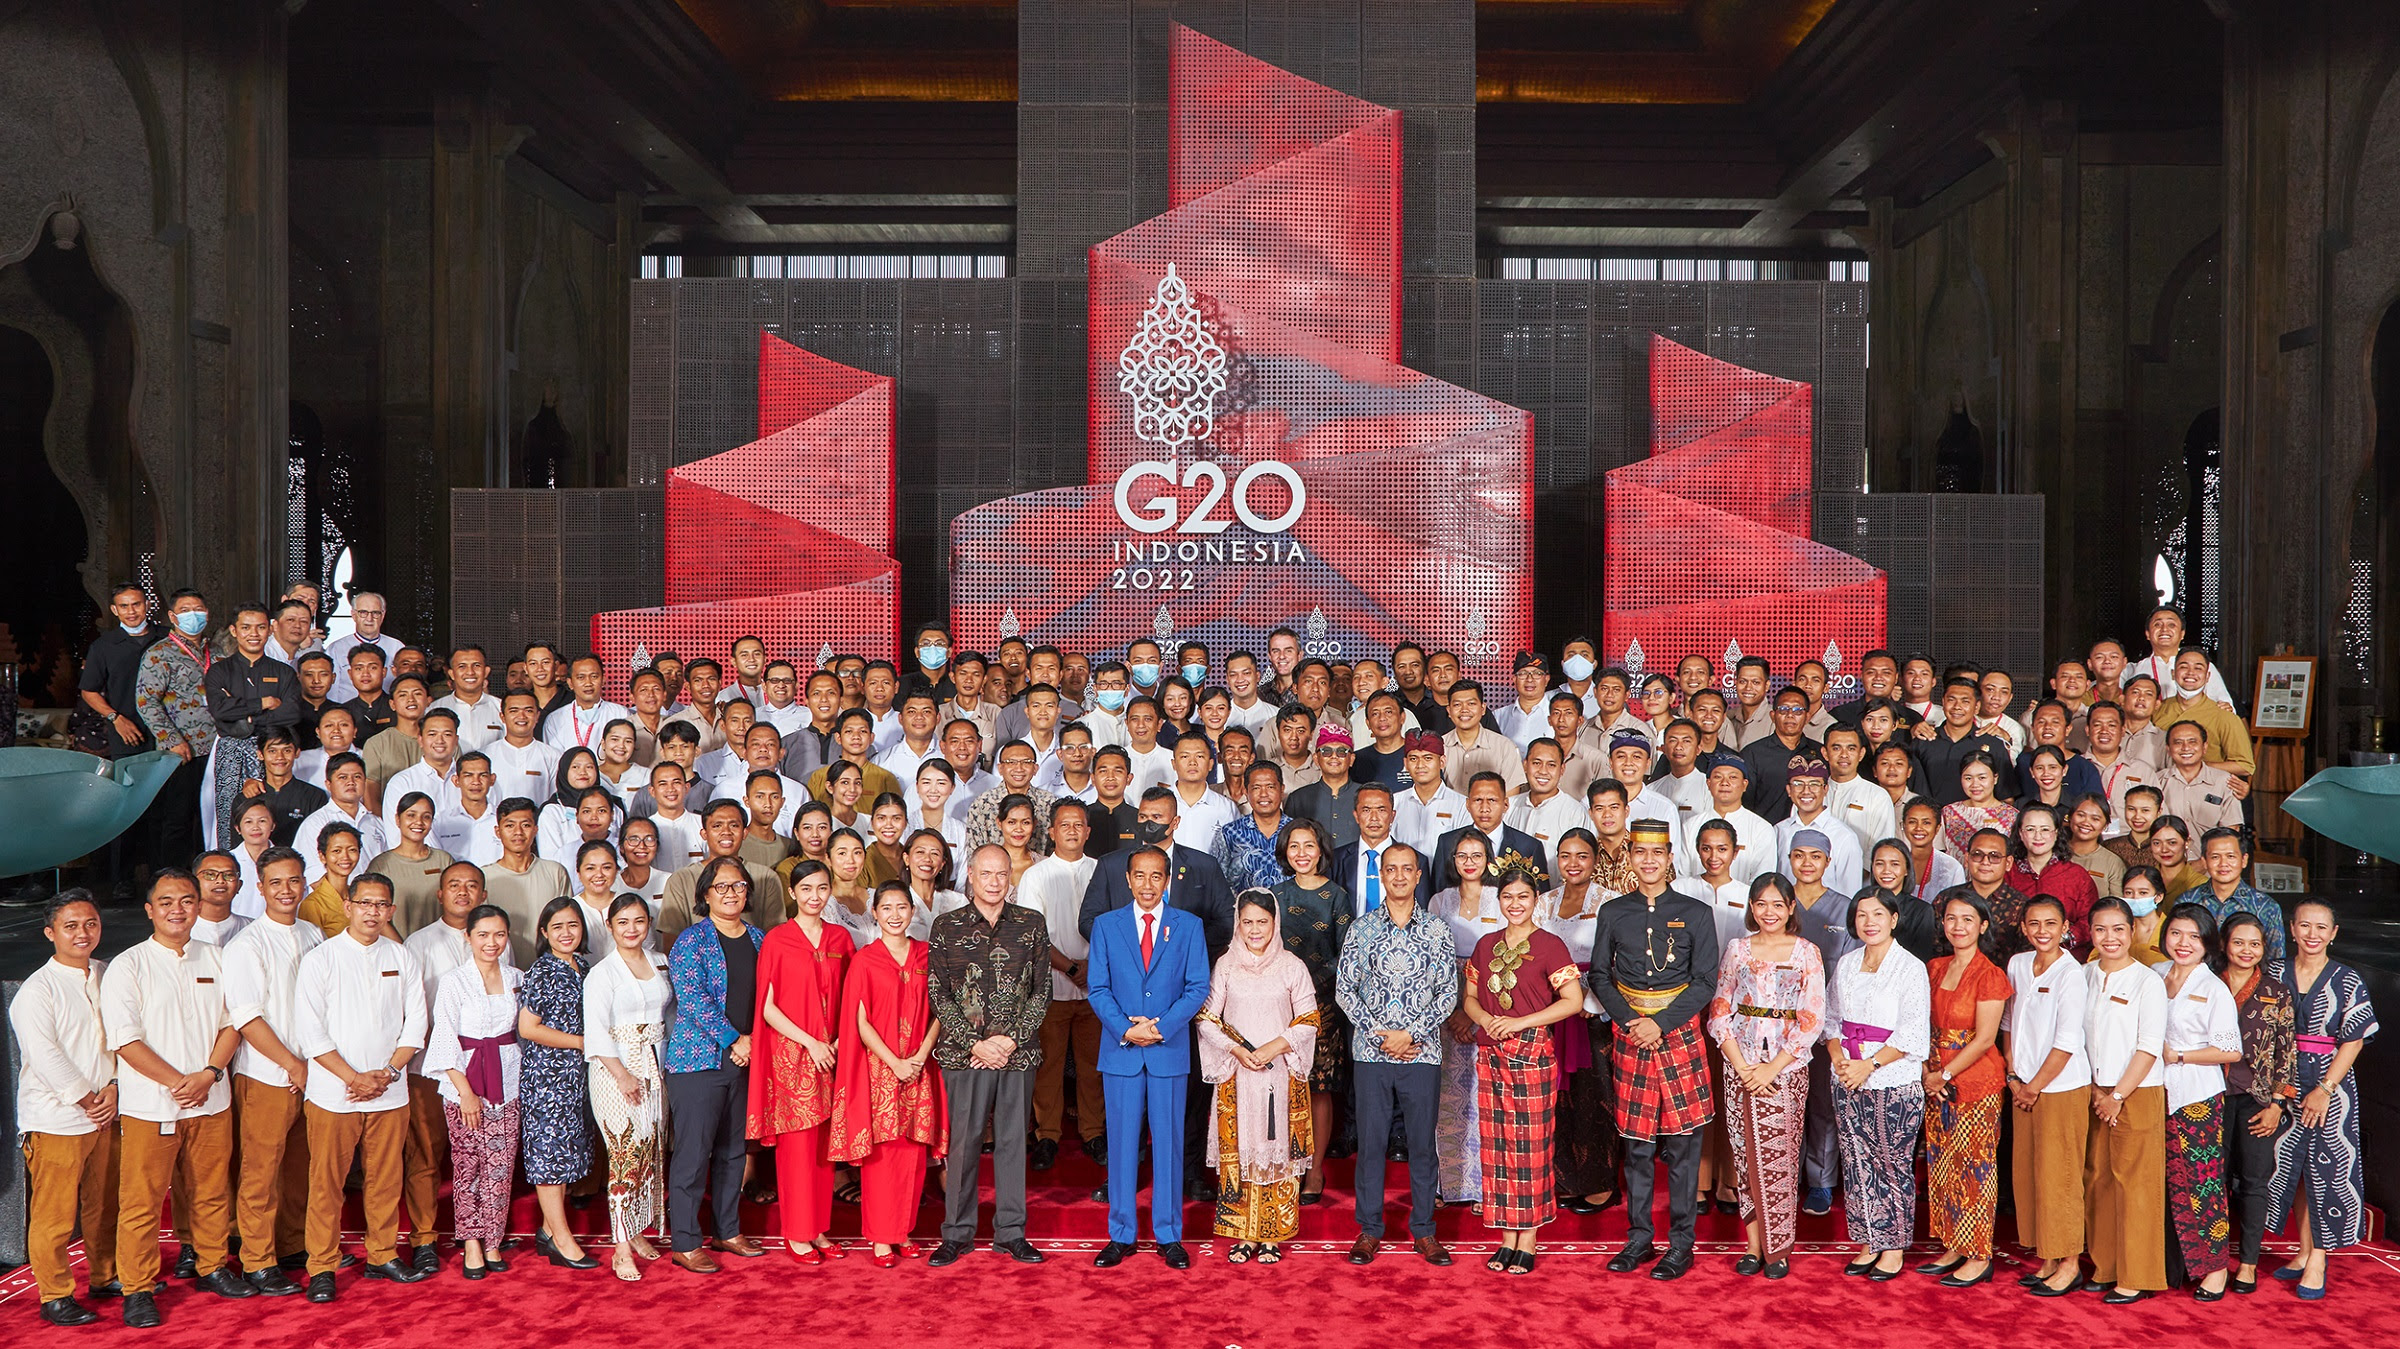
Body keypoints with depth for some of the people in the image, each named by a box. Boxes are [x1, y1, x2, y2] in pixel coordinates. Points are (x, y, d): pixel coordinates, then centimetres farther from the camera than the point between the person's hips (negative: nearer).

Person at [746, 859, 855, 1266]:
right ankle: (796, 1234, 9)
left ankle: (819, 1228, 17)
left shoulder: (840, 938, 8)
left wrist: (839, 1041, -3)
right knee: (796, 1144, -1)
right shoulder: (776, 940, -5)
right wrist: (810, 1042, -12)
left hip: (830, 1054, 4)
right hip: (790, 1053, -4)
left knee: (823, 1143, 8)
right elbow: (767, 1007, -7)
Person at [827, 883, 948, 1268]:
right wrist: (895, 1063, -11)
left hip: (918, 1069, 3)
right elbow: (861, 1022, -5)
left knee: (914, 1152, 5)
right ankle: (881, 1239, 7)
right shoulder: (864, 960, -3)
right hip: (878, 1069, -3)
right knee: (881, 1153, -1)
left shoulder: (926, 955, 7)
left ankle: (903, 1231, 16)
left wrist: (921, 1055, -7)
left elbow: (938, 1011, 7)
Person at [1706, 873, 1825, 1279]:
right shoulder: (1736, 949, 7)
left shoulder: (1806, 953, 1)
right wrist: (1741, 1065, -7)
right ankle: (1755, 1245, 11)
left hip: (1786, 1065, -2)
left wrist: (1771, 1069, -9)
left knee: (1779, 1155, -3)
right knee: (1746, 1153, 3)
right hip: (1740, 1063, 2)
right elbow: (1720, 1011, 5)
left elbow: (1813, 1019, -3)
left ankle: (1778, 1248, 7)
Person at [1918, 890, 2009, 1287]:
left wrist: (1945, 1075, -12)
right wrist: (1928, 1072, -3)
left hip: (1976, 1082, -6)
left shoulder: (1991, 975, -11)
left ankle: (1979, 1258, 8)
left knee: (1974, 1168, -1)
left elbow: (1985, 1039, -14)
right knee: (1941, 1165, 11)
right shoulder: (1934, 968, 8)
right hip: (1937, 1083, 7)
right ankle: (1952, 1249, 22)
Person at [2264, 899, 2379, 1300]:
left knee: (2327, 1168, -2)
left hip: (2330, 1083, -3)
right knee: (2292, 1165, 8)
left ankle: (2317, 1259, 6)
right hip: (2285, 1082, 3)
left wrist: (2325, 1089, -13)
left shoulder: (2347, 981, -3)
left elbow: (2353, 1041, -6)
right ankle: (2304, 1252, 20)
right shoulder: (2274, 972, 4)